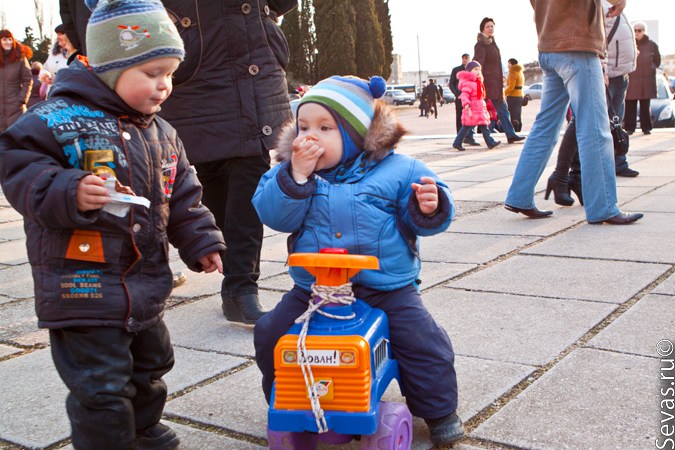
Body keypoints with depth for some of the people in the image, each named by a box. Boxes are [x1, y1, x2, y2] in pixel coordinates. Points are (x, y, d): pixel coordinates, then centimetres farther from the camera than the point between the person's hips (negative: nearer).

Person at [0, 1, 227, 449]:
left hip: (145, 280, 8)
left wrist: (200, 242, 9)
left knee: (150, 363, 25)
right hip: (83, 284, -8)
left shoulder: (162, 134, 7)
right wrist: (68, 194, -31)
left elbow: (182, 198, 14)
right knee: (101, 386, -1)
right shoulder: (59, 118, -15)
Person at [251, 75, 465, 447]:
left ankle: (438, 410, 17)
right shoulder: (288, 172, 2)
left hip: (386, 288, -2)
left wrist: (429, 208, -26)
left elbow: (422, 218, -3)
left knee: (423, 340, -10)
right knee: (271, 335, 1)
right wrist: (296, 176, -24)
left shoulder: (396, 170, -4)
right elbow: (273, 215, -12)